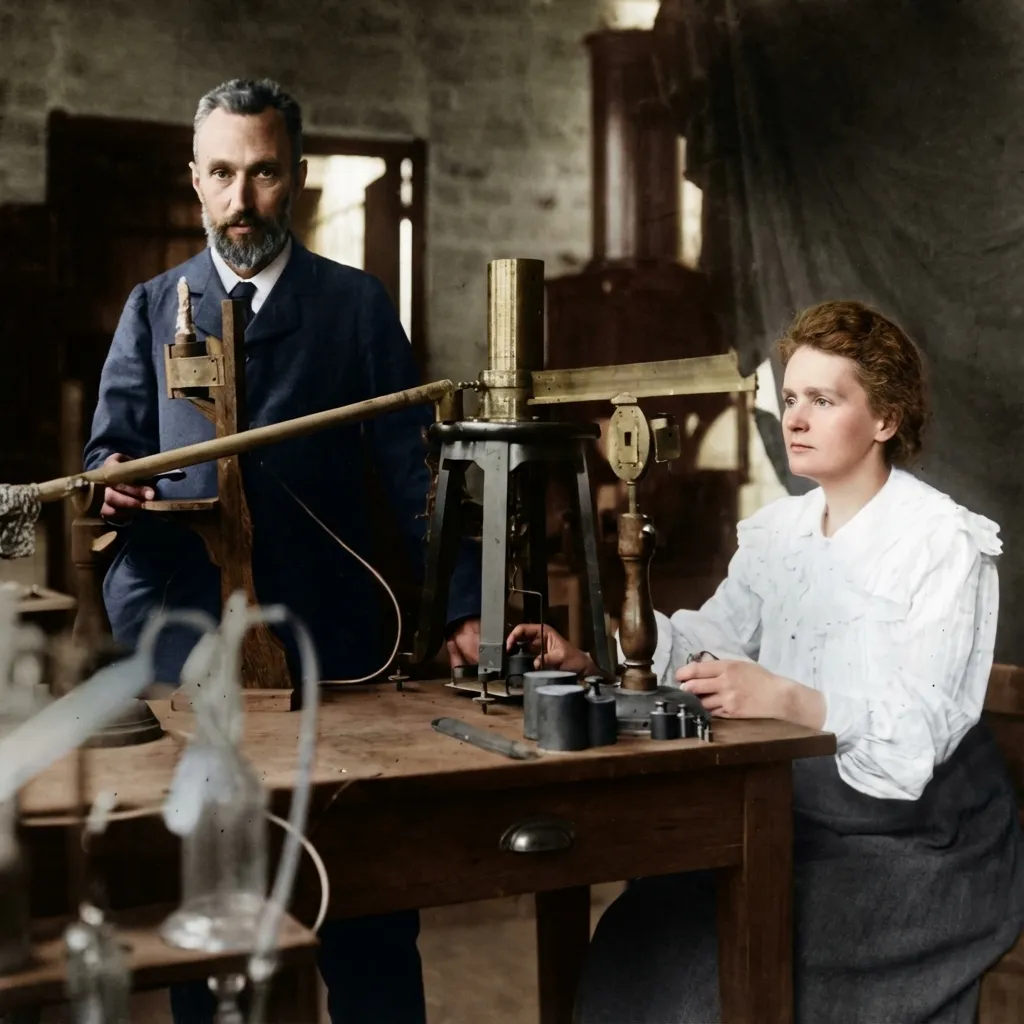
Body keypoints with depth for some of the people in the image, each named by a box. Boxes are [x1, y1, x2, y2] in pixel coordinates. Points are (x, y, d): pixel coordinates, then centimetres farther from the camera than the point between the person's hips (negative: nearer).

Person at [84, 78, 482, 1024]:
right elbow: (111, 451, 10)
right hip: (181, 635, 2)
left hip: (327, 637, -1)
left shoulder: (358, 304, 8)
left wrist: (461, 606, -7)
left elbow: (413, 468, 3)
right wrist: (111, 482, -14)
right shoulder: (153, 308, 14)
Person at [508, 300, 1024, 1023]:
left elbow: (924, 725, -22)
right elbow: (707, 638, 5)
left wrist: (785, 699, -38)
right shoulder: (778, 530, 8)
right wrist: (587, 658, -11)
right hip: (796, 815, 6)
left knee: (728, 966, -18)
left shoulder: (947, 543, -12)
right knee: (640, 939, -7)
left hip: (913, 844, -6)